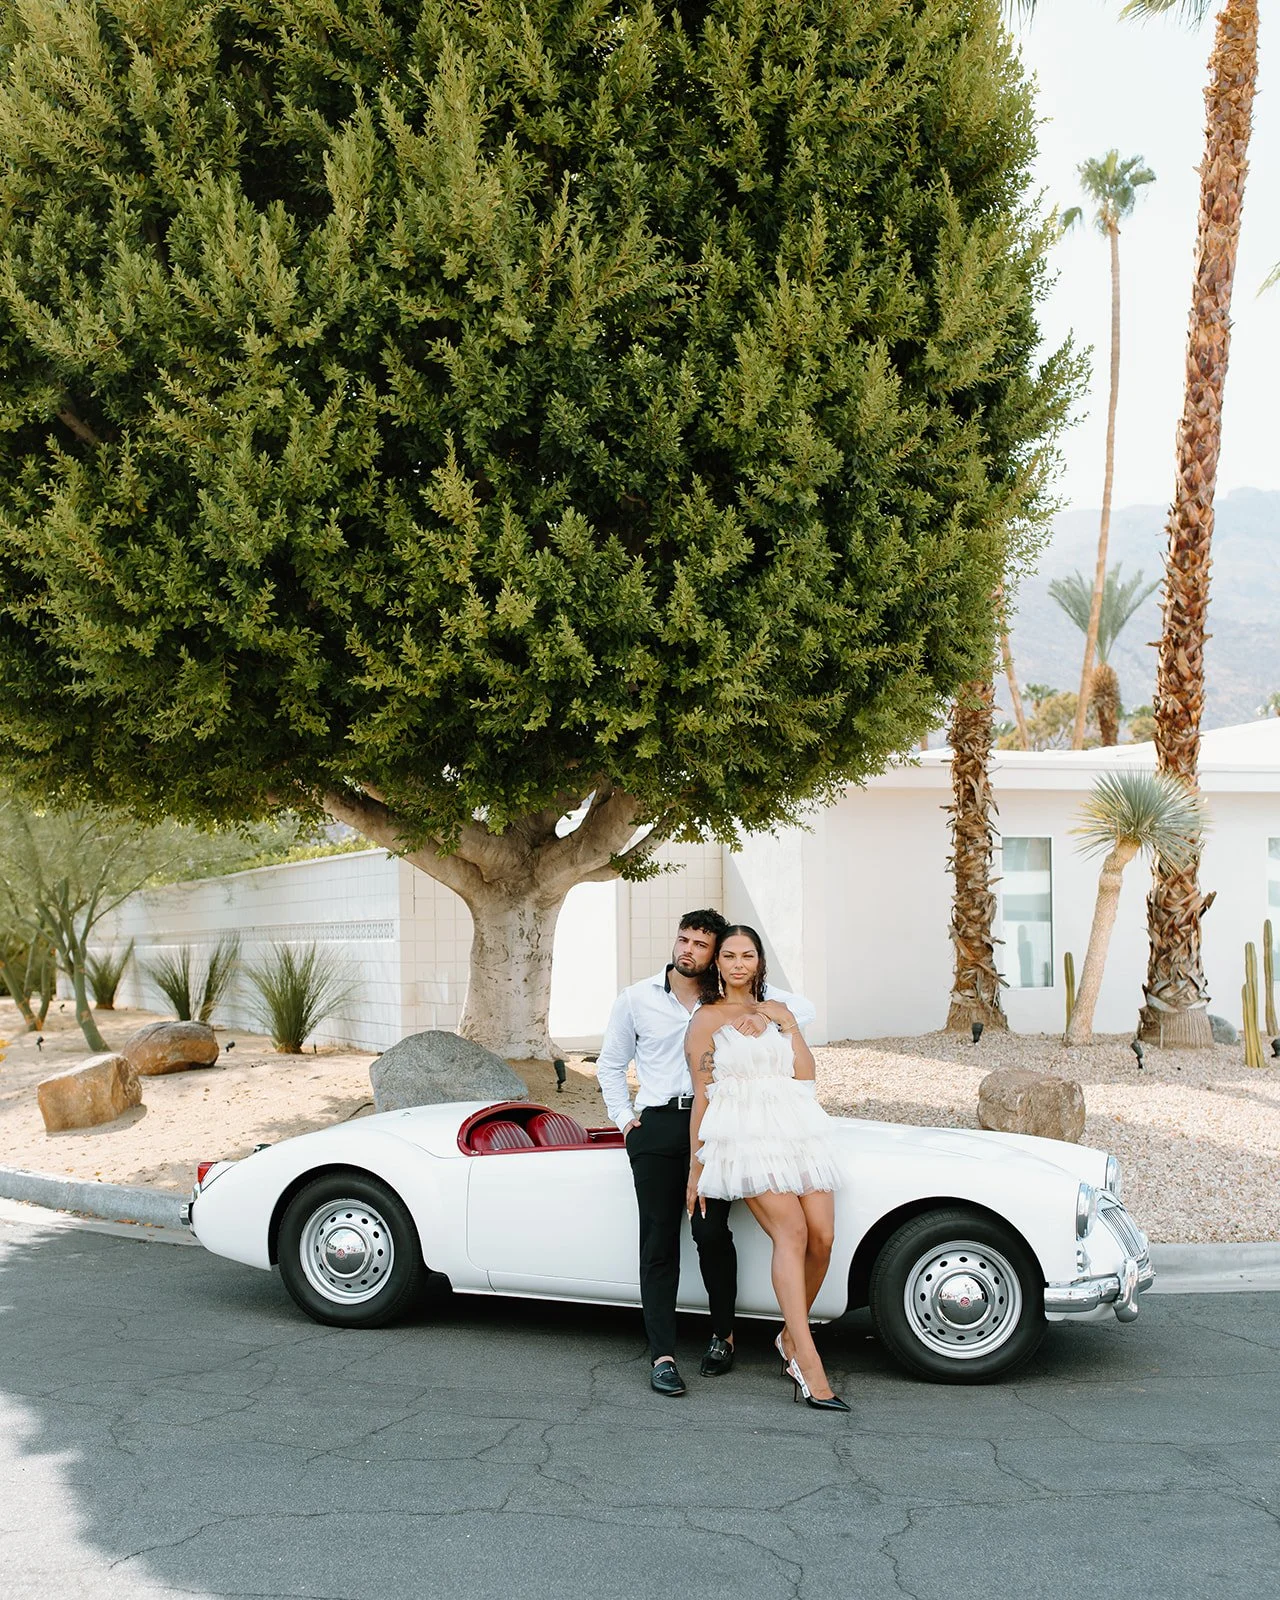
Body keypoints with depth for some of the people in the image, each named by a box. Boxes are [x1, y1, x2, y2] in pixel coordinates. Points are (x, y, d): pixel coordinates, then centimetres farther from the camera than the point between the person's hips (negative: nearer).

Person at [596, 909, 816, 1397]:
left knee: (711, 1231, -7)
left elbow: (803, 1008, 4)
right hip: (656, 1125, 0)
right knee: (659, 1239, -2)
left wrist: (765, 1014, -16)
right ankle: (662, 1355, 0)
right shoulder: (636, 999, 9)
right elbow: (609, 1063, 20)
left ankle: (724, 1333, 15)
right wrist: (623, 1116, 9)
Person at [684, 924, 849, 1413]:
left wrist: (787, 1028, 1)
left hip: (797, 1131, 5)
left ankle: (791, 1336, 15)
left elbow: (805, 1077, 10)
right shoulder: (706, 1020, 8)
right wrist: (695, 1169, 3)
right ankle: (808, 1365, -25)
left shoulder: (778, 1012, 20)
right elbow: (701, 1097, 5)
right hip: (744, 1138, -5)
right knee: (791, 1234, -21)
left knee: (822, 1237, -9)